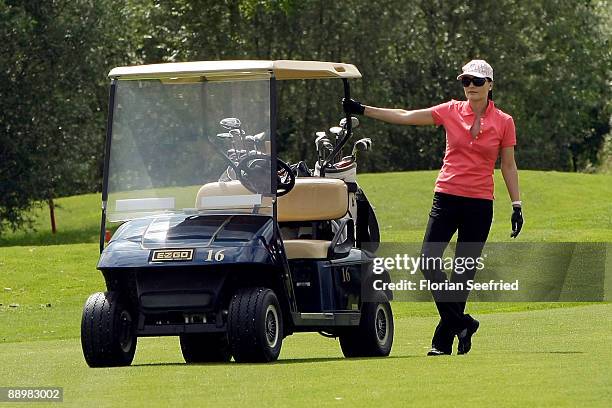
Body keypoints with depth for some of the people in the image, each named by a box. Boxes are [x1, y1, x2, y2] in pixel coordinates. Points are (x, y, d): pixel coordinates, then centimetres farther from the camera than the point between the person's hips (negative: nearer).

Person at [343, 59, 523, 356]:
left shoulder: (503, 122, 2)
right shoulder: (451, 111, 4)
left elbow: (508, 166, 9)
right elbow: (405, 117, 4)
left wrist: (516, 204, 3)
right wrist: (363, 110, -1)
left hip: (480, 203, -1)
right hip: (447, 197, 1)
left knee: (463, 273, 1)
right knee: (428, 263, -13)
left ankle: (443, 340, 10)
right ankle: (461, 323, -2)